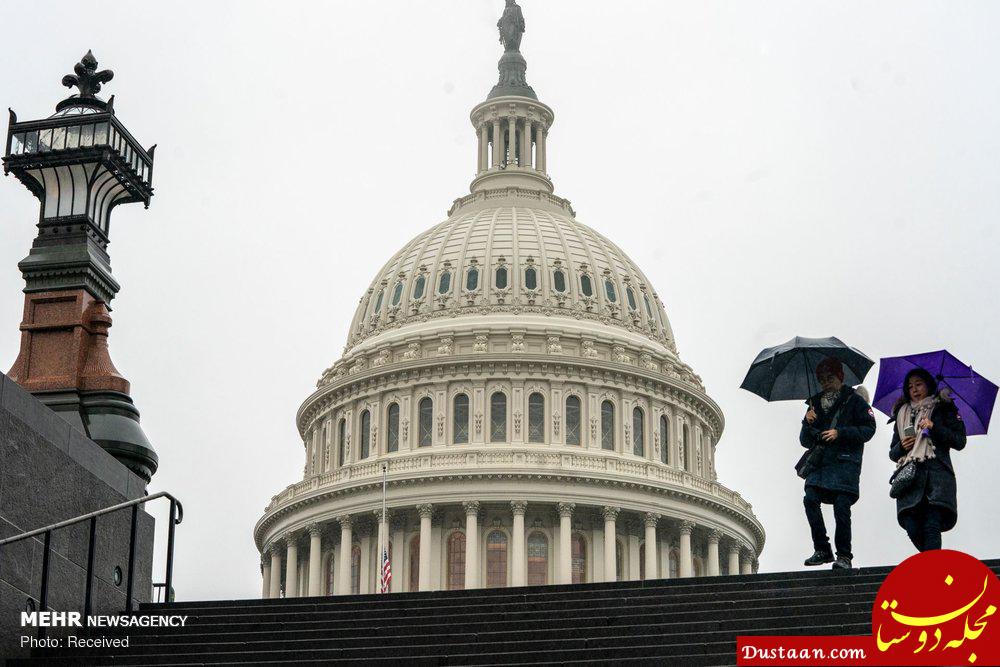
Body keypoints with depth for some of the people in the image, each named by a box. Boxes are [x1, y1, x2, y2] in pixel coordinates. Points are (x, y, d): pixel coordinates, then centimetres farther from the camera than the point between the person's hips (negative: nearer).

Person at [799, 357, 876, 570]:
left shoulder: (854, 400, 6)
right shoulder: (816, 403, 21)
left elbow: (869, 428, -3)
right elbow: (806, 441, 22)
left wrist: (840, 433, -11)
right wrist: (808, 423, 1)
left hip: (845, 461, -5)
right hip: (821, 461, 5)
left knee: (841, 505, -13)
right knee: (810, 499, -14)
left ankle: (844, 556, -5)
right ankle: (822, 550, -5)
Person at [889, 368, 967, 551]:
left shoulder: (942, 409, 13)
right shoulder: (902, 415, 23)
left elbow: (960, 442, 3)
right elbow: (892, 453, 25)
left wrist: (934, 427, -7)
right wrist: (902, 447, 2)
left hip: (937, 476, -3)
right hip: (910, 477, 3)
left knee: (932, 527, -18)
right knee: (913, 529, -9)